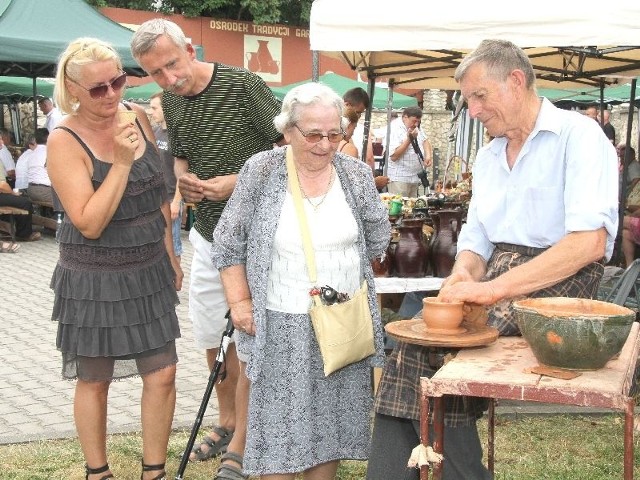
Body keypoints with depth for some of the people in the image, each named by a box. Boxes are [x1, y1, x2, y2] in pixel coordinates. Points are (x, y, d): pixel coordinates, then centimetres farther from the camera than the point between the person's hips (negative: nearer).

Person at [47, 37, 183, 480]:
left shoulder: (138, 117, 0)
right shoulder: (64, 141, -17)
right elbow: (89, 224, -22)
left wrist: (170, 256, 15)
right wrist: (121, 162, -28)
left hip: (148, 271, 5)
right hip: (94, 280, -4)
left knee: (162, 374, 4)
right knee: (94, 380, 10)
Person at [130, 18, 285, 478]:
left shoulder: (243, 85, -16)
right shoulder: (170, 100, 4)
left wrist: (237, 182, -21)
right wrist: (184, 179, -5)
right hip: (206, 231, 7)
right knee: (211, 337, 15)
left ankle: (241, 443, 11)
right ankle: (227, 421, 34)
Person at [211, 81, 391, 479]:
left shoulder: (357, 174, 2)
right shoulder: (261, 171, -6)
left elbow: (377, 240, 11)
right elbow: (229, 244, -1)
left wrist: (344, 279, 8)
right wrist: (240, 301, -6)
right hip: (283, 323, -3)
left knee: (333, 418, 11)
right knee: (281, 421, 1)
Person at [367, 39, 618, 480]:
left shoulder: (578, 135, -7)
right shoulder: (487, 157, 18)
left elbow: (590, 243, -19)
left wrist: (494, 287, -23)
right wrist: (464, 275, -6)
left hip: (560, 281, -7)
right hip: (499, 279, 7)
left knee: (441, 351, -23)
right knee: (411, 345, -16)